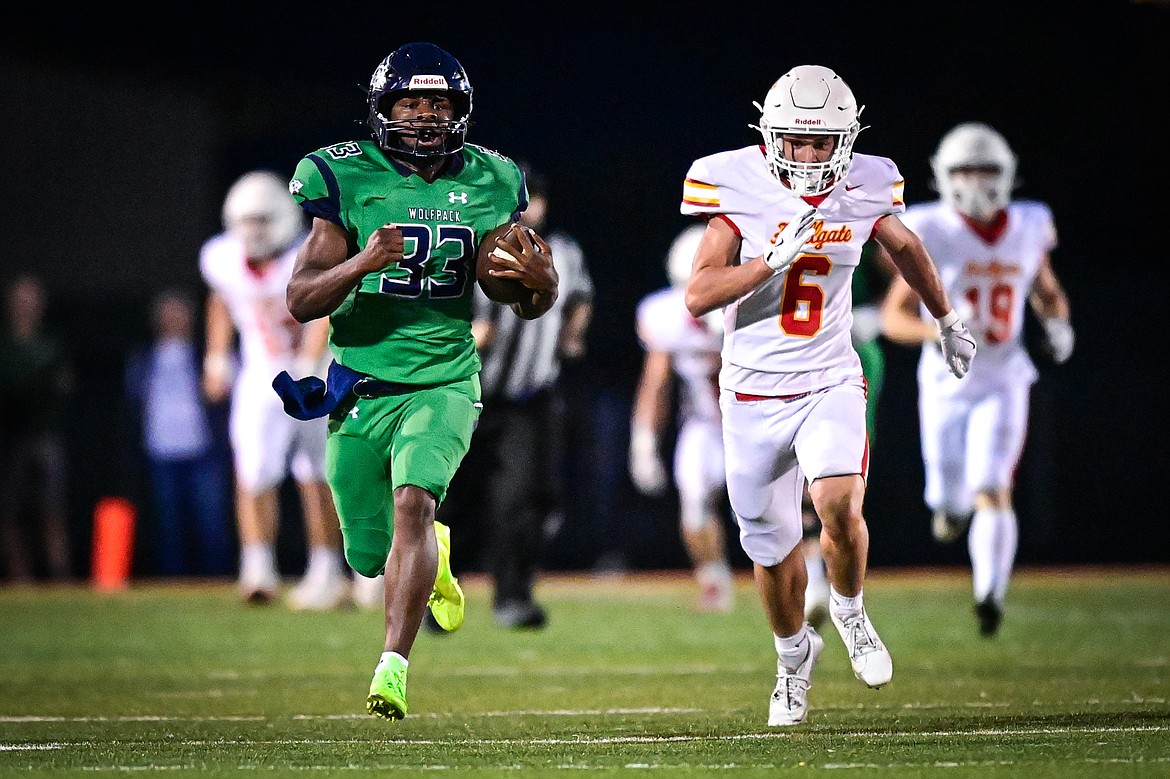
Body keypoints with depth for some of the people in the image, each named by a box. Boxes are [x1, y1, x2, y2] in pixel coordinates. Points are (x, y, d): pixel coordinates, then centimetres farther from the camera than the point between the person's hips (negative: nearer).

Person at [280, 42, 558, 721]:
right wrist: (360, 264, -31)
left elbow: (525, 305, 9)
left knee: (413, 503, -27)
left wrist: (540, 280, -15)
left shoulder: (487, 186, 1)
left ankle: (394, 666, -27)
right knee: (371, 556, 10)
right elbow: (302, 302, -11)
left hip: (443, 384, -1)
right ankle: (434, 551, 47)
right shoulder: (344, 179, -7)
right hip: (361, 389, 1)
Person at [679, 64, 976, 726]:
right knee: (773, 546, 10)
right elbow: (699, 295, -17)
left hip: (830, 384, 0)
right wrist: (776, 258, -28)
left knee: (840, 506, -24)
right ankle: (794, 652, 39)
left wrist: (948, 321, 32)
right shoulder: (739, 188, -12)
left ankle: (850, 610, 8)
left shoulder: (865, 188, -4)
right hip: (754, 392, 0)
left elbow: (905, 247, 19)